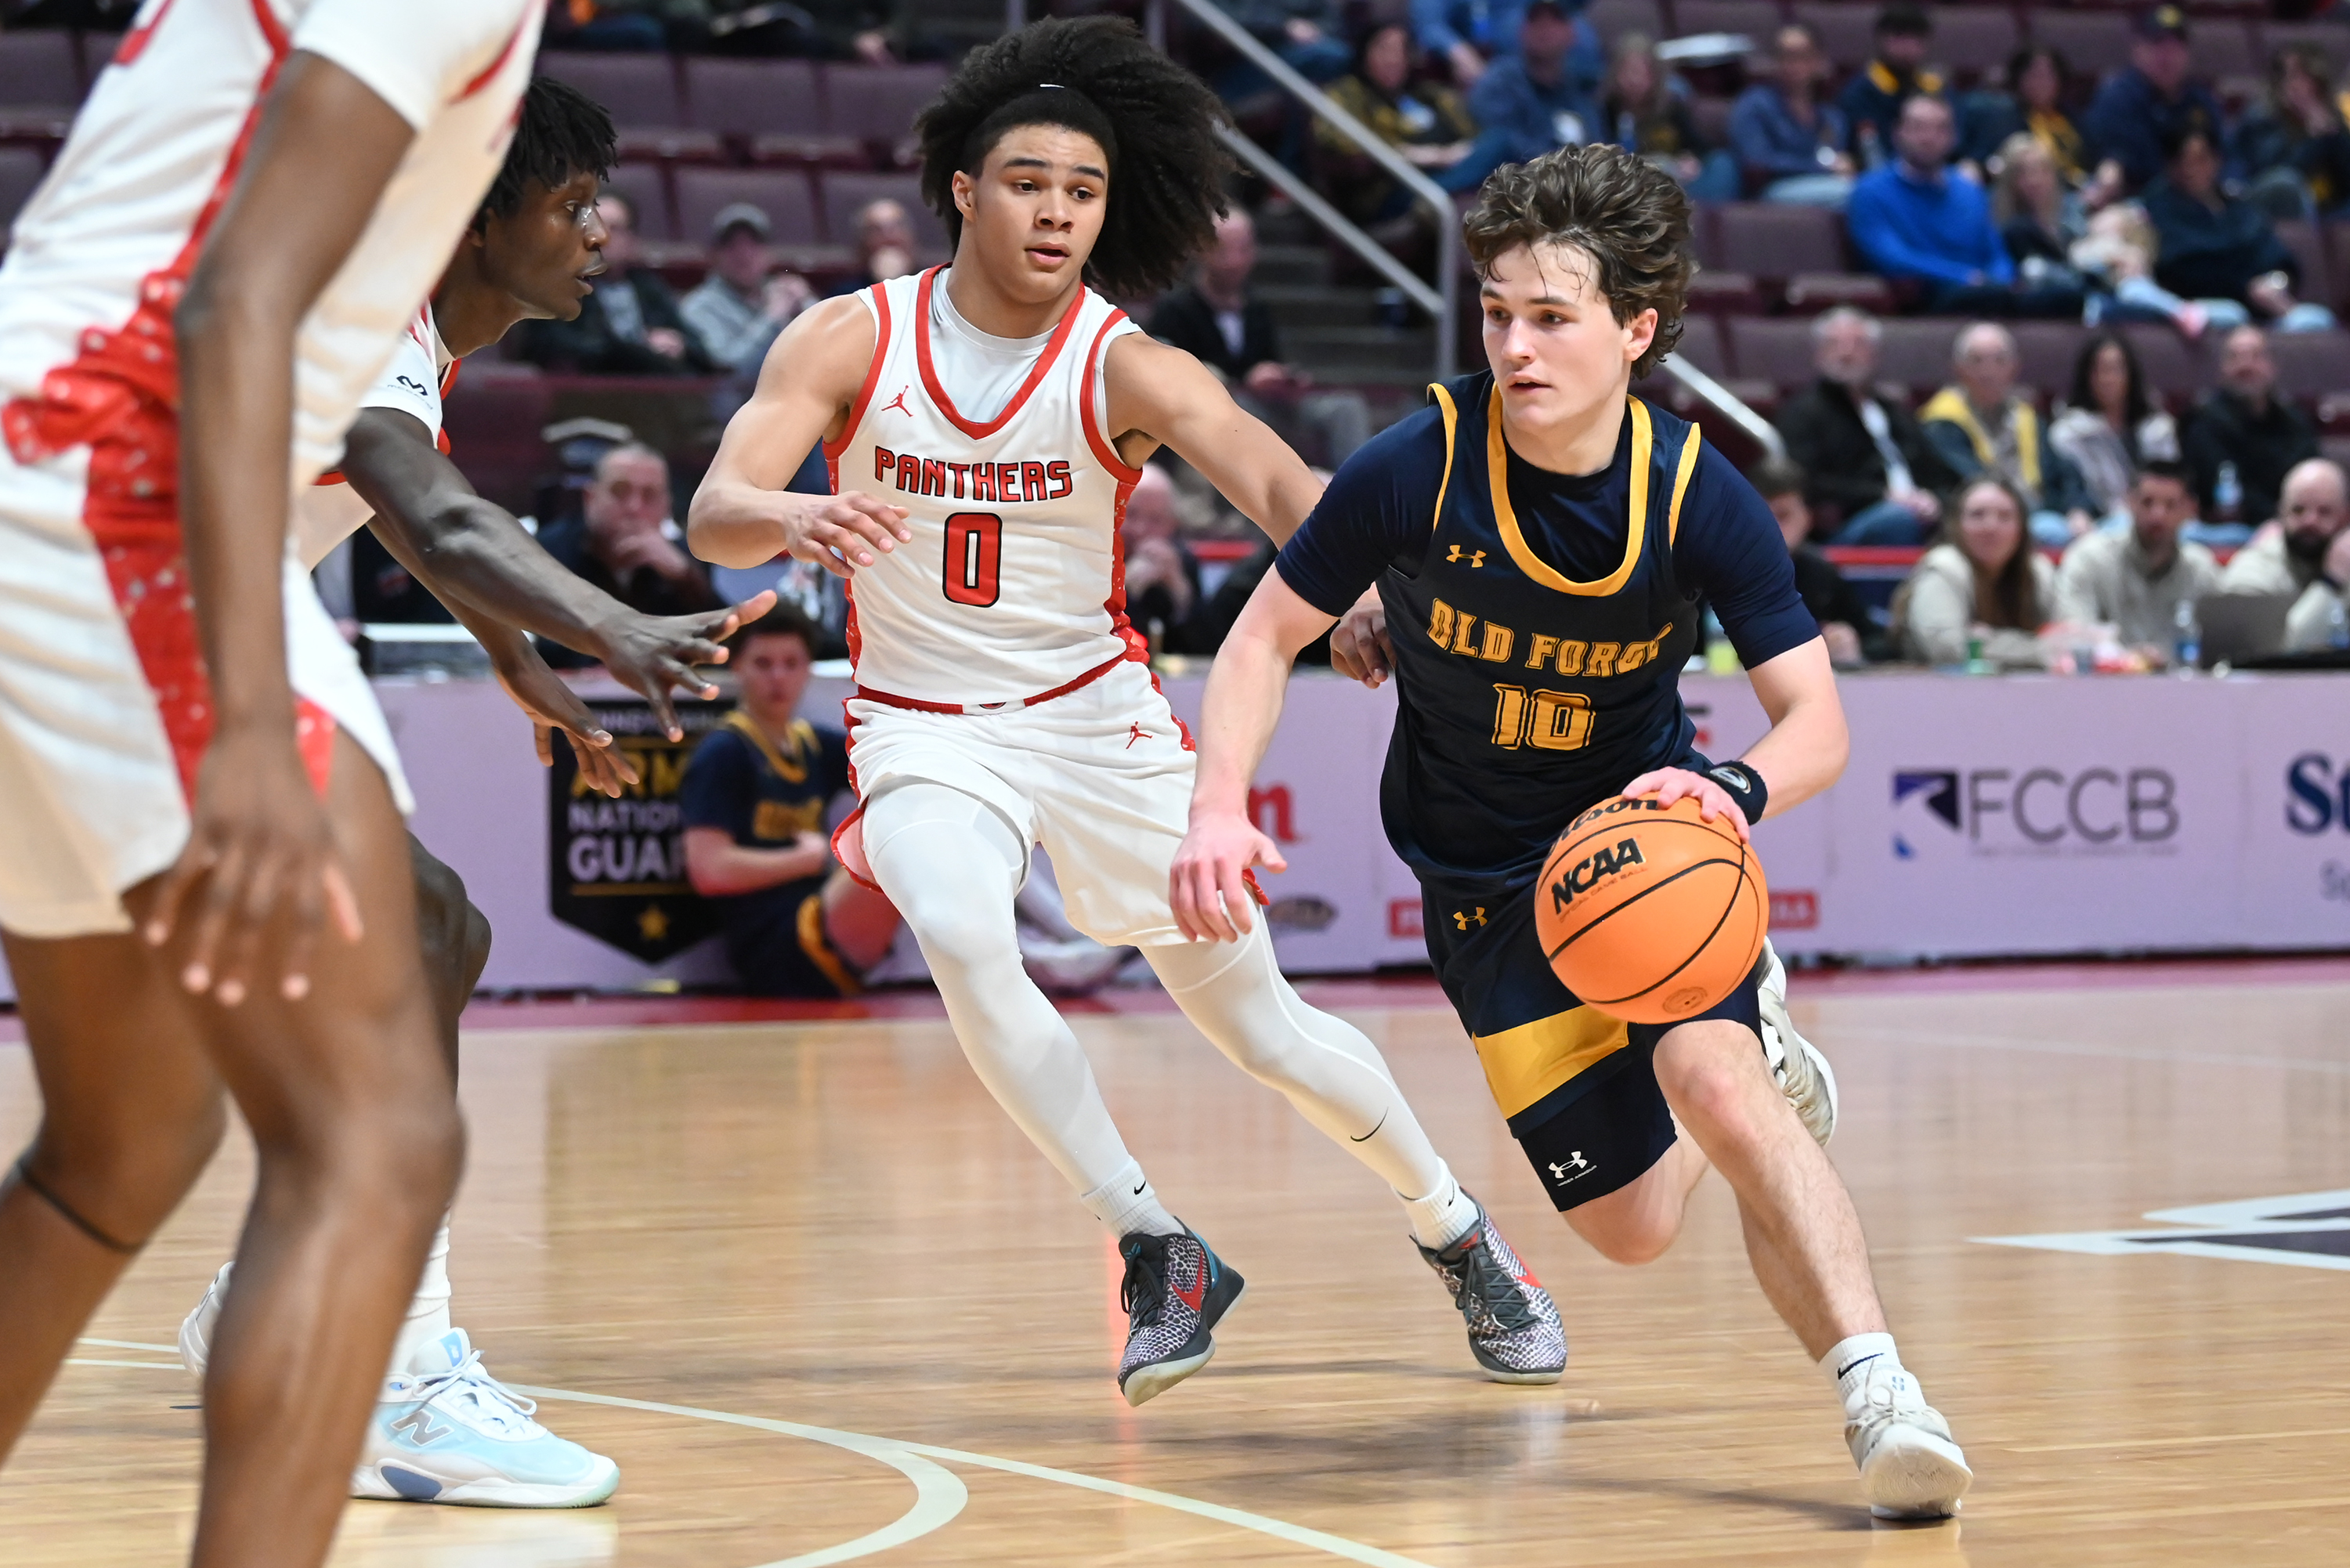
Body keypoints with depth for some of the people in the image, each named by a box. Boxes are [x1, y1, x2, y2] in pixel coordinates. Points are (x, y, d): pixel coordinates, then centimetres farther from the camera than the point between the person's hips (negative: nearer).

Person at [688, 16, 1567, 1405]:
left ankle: (1458, 1233, 29)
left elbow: (1272, 476, -31)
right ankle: (1162, 1254, -17)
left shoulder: (1127, 369, -14)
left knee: (1263, 1024, 3)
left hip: (1096, 713, 0)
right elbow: (713, 512, -19)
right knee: (964, 943, -31)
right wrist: (795, 521, -44)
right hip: (925, 728, 0)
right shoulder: (851, 341, -10)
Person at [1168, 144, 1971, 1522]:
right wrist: (1219, 809, -26)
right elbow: (1266, 638, -8)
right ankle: (1757, 1043, 37)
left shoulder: (1699, 498, -19)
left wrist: (1732, 790, -41)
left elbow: (1819, 722, -18)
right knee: (1633, 1226, 4)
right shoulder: (1414, 471, -20)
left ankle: (1880, 1392, -29)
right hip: (1486, 879, 1)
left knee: (1716, 1086, -31)